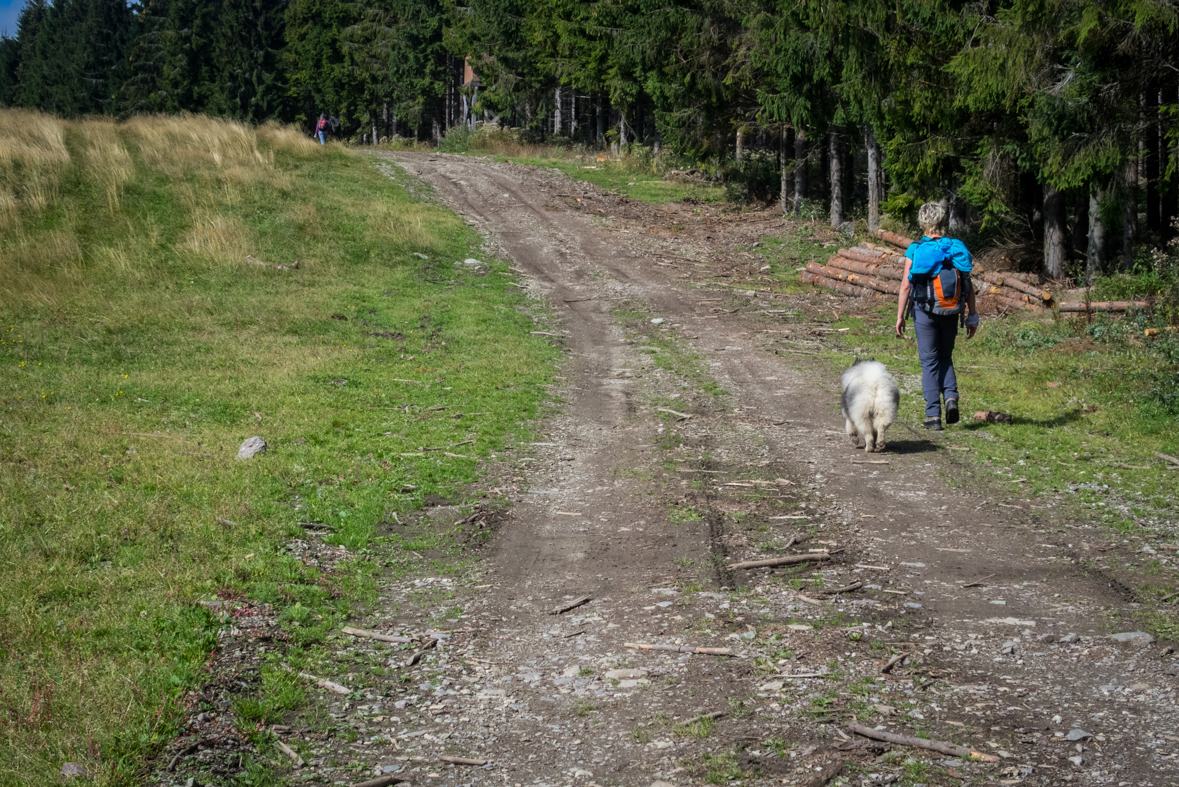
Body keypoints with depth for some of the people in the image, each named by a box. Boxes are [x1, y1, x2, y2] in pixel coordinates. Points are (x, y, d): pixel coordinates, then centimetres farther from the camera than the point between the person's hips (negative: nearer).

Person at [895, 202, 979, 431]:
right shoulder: (956, 248, 0)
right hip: (950, 313, 3)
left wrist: (900, 316, -2)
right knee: (945, 357, 21)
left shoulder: (914, 251, -7)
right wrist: (971, 316, 8)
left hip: (925, 312, -3)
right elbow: (968, 286, 1)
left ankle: (933, 414, 3)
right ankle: (951, 396, -3)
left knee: (929, 362, 5)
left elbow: (906, 285, -9)